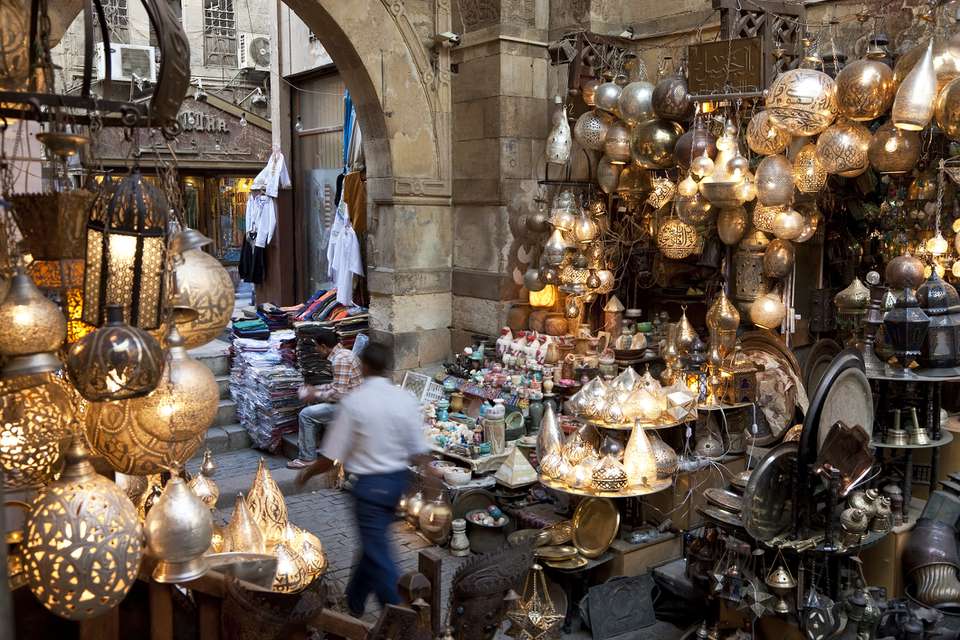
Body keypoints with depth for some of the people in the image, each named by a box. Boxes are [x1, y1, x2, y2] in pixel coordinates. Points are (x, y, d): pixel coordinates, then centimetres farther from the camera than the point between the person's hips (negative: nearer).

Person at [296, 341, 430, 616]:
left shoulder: (354, 402, -15)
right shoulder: (406, 399, -4)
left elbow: (331, 457, -11)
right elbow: (419, 453, -2)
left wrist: (307, 473, 6)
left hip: (369, 484, -6)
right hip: (399, 480, 6)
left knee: (377, 552, 4)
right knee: (373, 542, 22)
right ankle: (354, 601, 40)